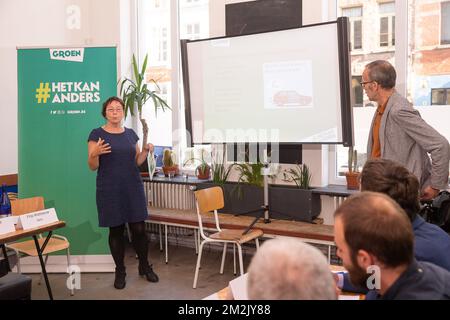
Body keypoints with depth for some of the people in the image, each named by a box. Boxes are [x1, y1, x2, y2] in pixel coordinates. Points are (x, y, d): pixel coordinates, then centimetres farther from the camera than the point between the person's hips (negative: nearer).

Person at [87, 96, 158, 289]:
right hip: (110, 190, -3)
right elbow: (92, 166, -5)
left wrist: (145, 150, -4)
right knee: (116, 230, 5)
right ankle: (120, 272, 20)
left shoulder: (131, 134, 9)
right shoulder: (97, 134, -3)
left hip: (133, 187, 3)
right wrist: (95, 153, -25)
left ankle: (145, 266, 22)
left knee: (139, 228, 3)